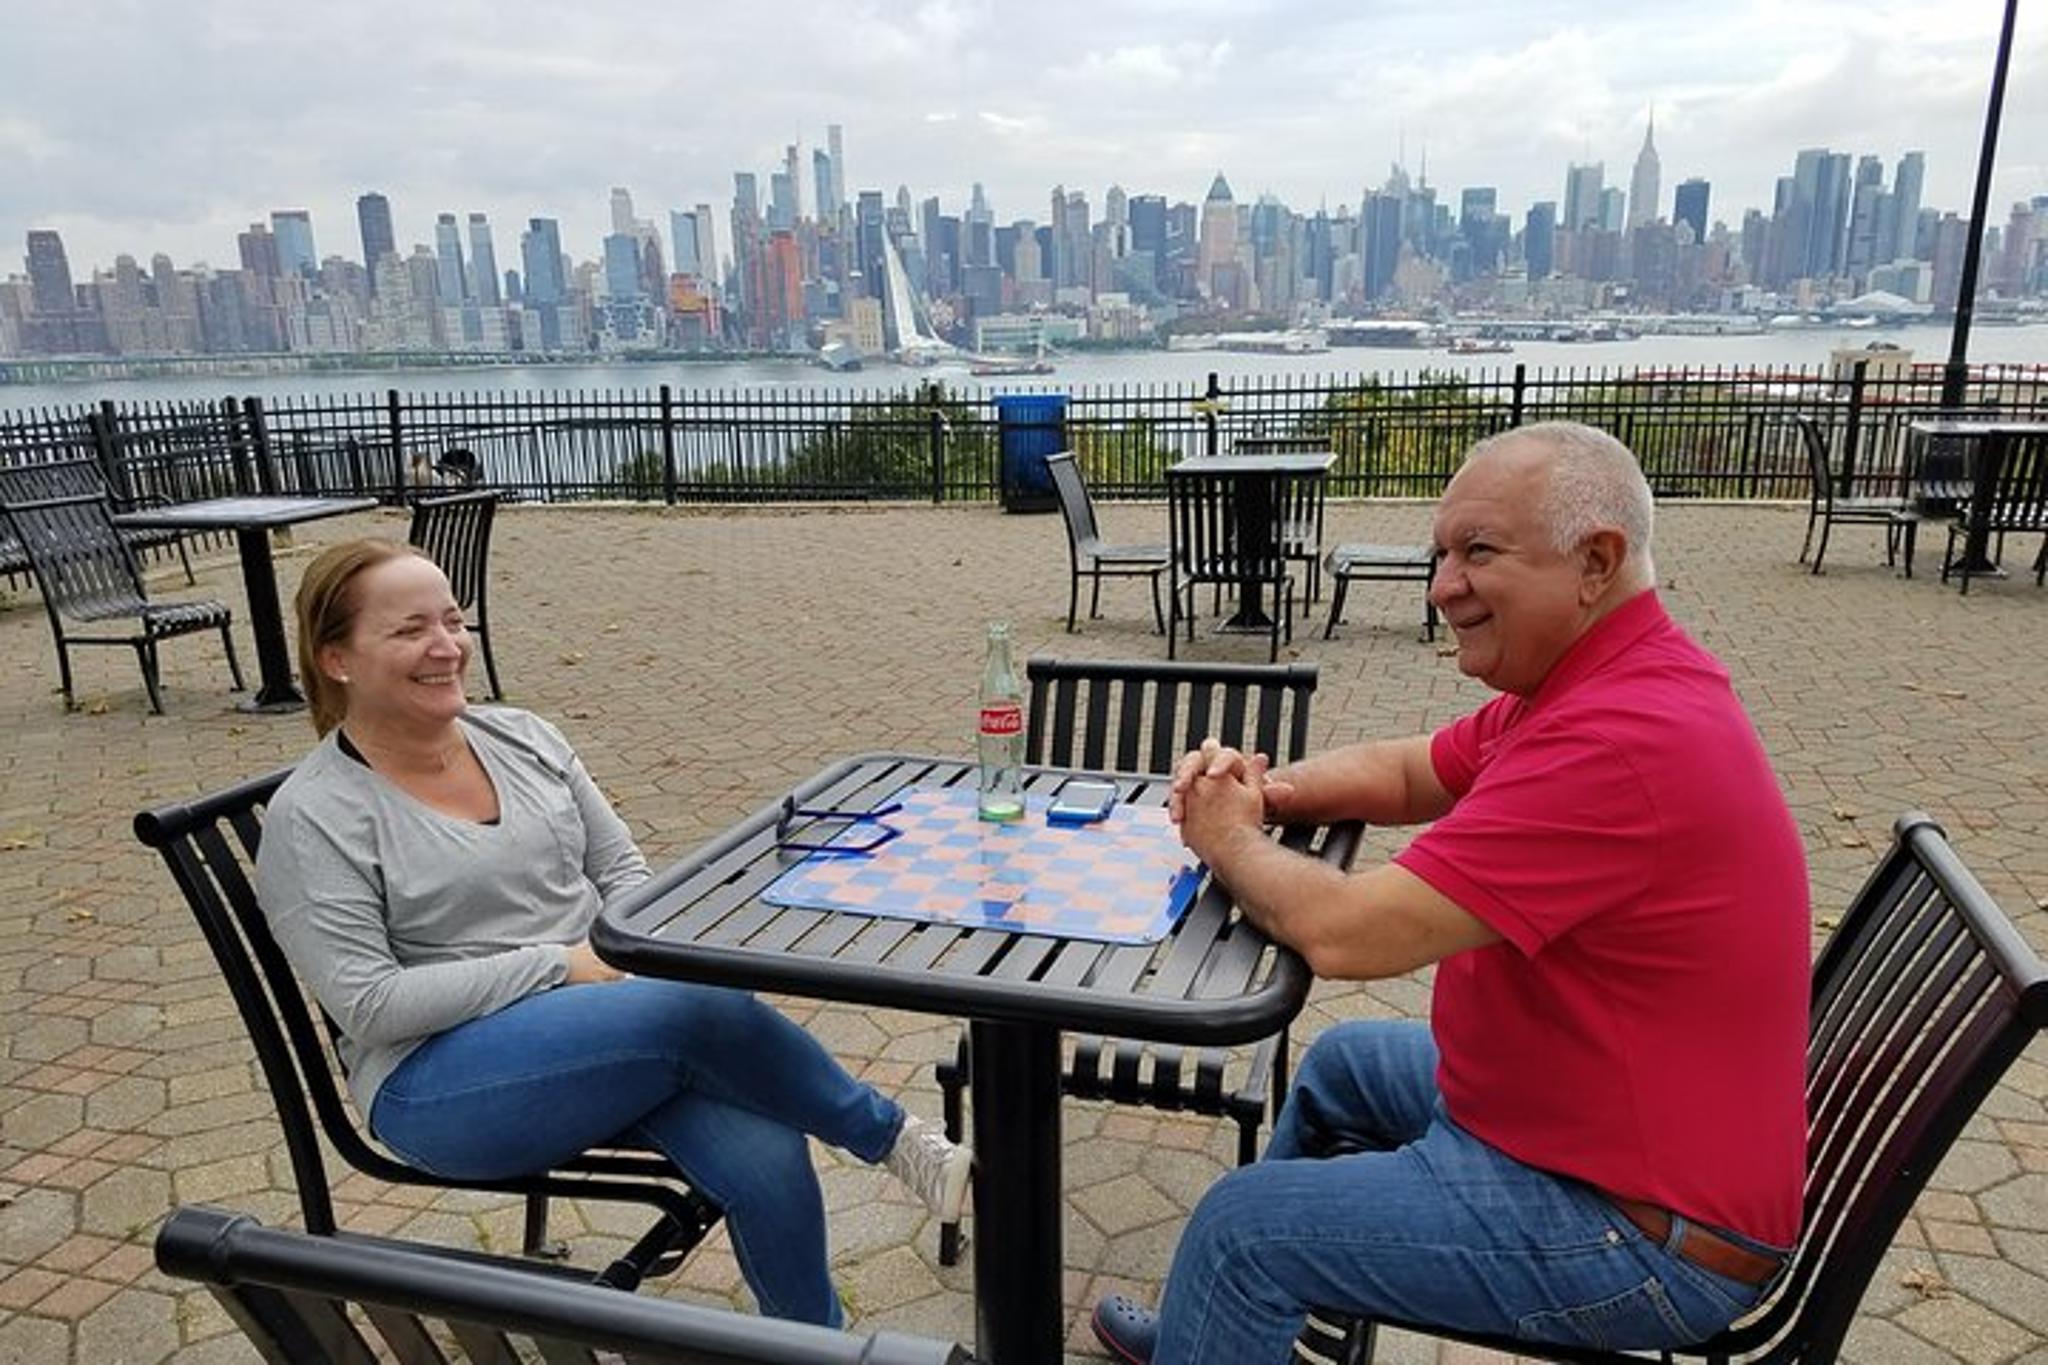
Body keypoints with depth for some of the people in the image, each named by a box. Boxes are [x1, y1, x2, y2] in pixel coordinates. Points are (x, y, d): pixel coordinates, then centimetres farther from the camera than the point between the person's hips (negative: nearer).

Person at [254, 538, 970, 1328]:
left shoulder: (520, 737, 8)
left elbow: (621, 870, 10)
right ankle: (895, 1140, -8)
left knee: (766, 1161, -23)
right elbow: (370, 1004, -14)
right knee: (705, 1005, -30)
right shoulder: (313, 818, -7)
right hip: (445, 1079, -4)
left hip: (615, 1023, 5)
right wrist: (558, 964, -16)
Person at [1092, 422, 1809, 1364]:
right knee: (1348, 1060, 25)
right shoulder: (1600, 682, 2)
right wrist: (1265, 789, -7)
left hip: (1642, 1226, -10)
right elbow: (1406, 772, 12)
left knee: (1243, 1224, -8)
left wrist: (1230, 841, -13)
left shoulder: (1622, 738, -32)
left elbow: (1344, 933, -34)